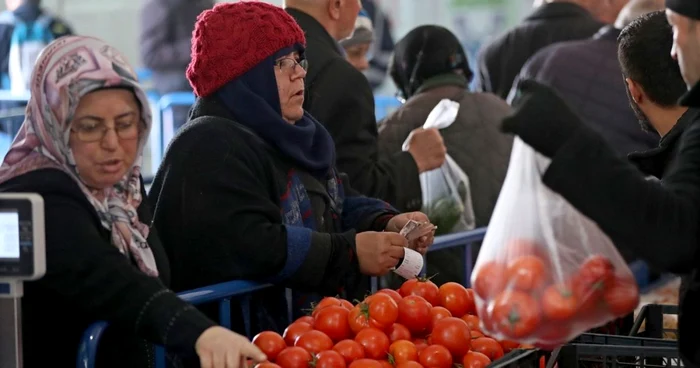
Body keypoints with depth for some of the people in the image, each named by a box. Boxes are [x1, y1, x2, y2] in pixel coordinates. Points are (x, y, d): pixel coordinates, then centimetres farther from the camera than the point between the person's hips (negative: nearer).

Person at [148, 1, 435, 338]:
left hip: (318, 323, 9)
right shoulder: (211, 149, -13)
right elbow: (246, 246, -24)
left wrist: (387, 224, -2)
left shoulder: (289, 137, 19)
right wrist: (350, 253, -20)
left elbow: (339, 206, 19)